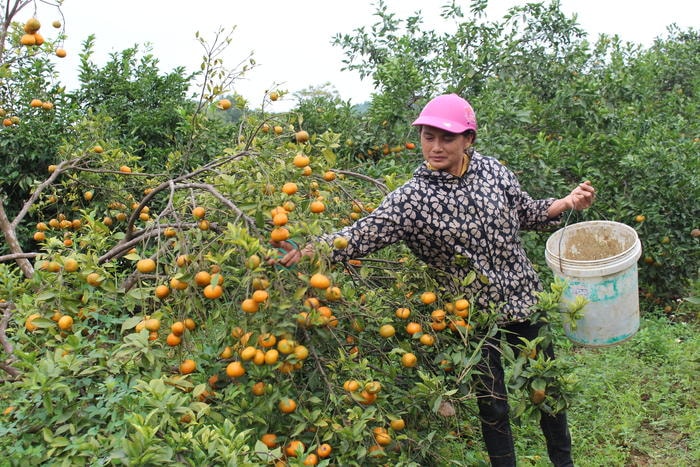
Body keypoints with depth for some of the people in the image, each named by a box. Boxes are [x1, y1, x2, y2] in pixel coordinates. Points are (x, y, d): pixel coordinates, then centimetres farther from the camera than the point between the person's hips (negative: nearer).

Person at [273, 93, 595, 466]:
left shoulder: (491, 169, -4)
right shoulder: (411, 198, -16)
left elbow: (524, 213, 11)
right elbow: (360, 236, -26)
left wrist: (567, 203, -3)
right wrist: (307, 250, -40)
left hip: (524, 299, 4)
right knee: (493, 406, 10)